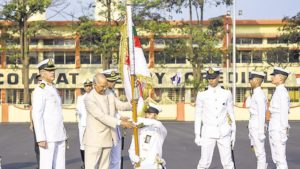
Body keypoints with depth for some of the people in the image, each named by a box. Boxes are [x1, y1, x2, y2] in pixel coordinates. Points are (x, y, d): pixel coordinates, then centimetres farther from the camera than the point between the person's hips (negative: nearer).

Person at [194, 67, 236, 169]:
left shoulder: (227, 94, 3)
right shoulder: (202, 95, 0)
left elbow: (231, 114, 8)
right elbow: (198, 116, 3)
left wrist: (233, 133, 5)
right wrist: (197, 135, 1)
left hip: (224, 133, 1)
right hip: (208, 133, -1)